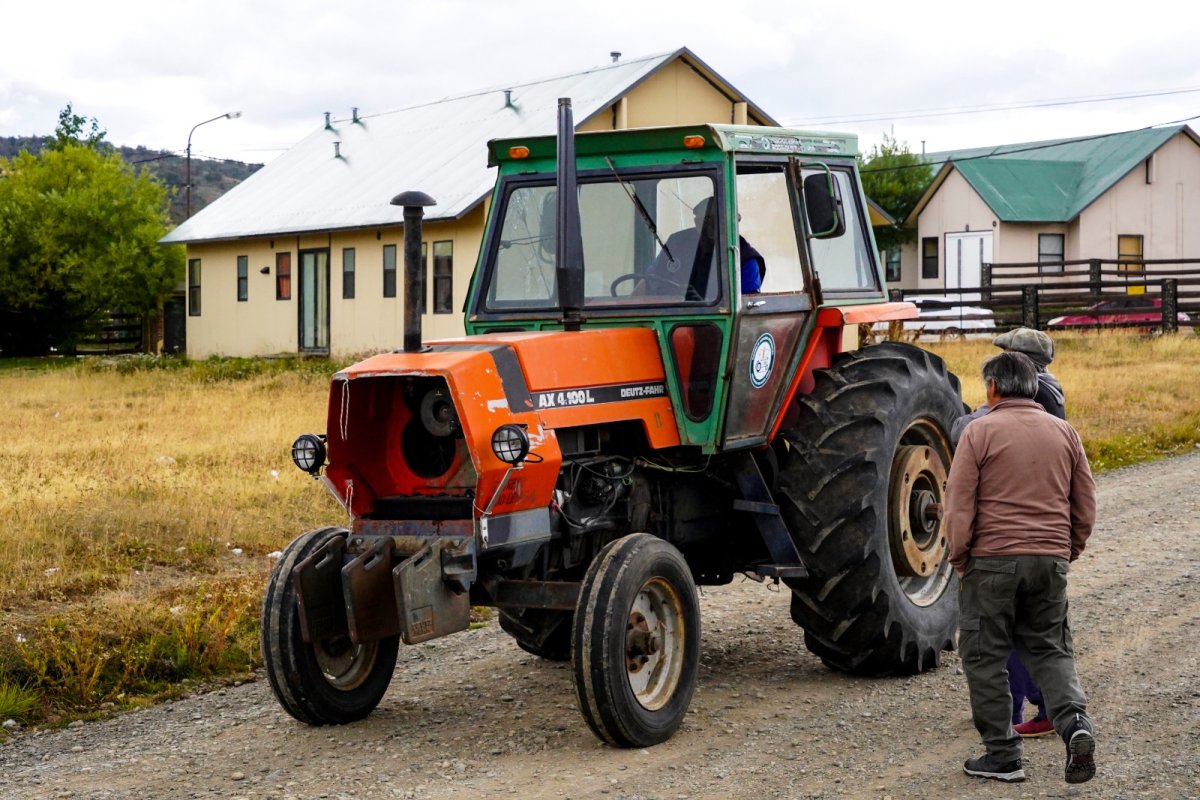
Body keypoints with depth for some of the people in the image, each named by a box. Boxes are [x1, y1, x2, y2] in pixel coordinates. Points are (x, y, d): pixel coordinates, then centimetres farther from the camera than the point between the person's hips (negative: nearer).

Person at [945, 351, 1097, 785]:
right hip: (1051, 561, 4)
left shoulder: (980, 431, -6)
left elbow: (959, 506, -8)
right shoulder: (1064, 432, 8)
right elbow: (1086, 505, 11)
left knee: (985, 655, 6)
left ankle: (1002, 755, 8)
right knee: (1050, 649, 15)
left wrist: (959, 559, 2)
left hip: (992, 558, -4)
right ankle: (1075, 725, -8)